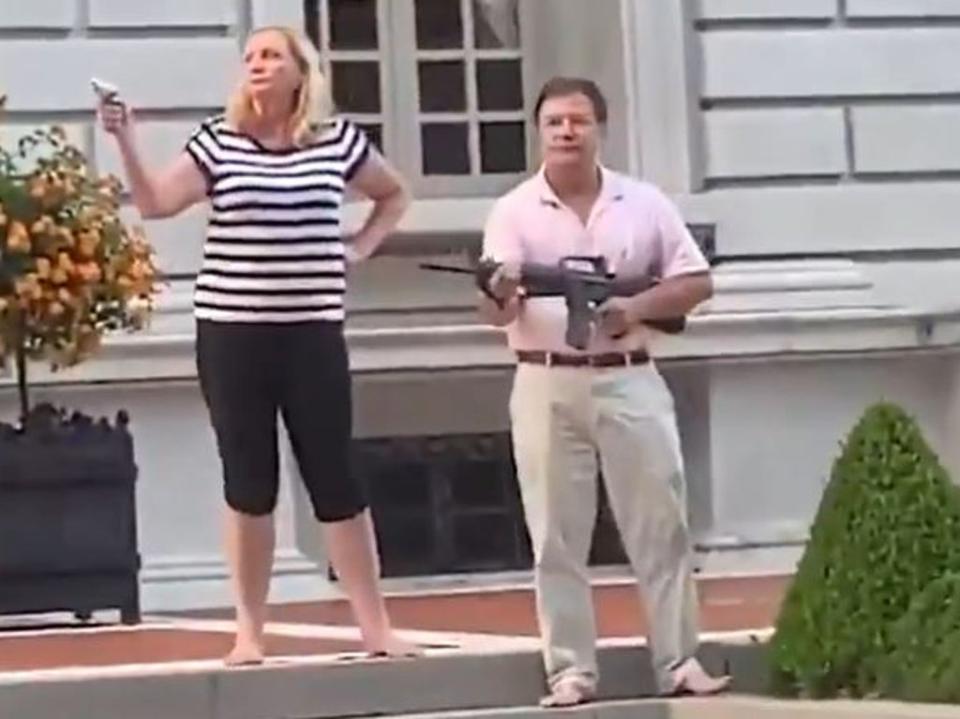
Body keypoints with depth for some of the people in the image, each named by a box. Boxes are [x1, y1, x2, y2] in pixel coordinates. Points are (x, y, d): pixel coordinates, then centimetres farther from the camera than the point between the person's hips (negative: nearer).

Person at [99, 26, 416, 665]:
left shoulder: (337, 139, 3)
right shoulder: (218, 140, 0)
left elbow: (394, 195, 20)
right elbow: (156, 203, -12)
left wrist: (357, 250, 6)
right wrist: (126, 140, -24)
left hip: (312, 333, 0)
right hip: (231, 332, 0)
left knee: (335, 479, 2)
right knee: (249, 484, 3)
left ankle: (377, 627, 7)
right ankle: (249, 631, 9)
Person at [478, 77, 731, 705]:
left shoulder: (644, 203, 6)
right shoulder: (515, 211, 1)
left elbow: (697, 282, 5)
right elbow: (496, 312, -9)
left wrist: (637, 306, -12)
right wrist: (500, 294, -33)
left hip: (629, 381, 1)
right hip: (548, 387, -1)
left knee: (661, 526, 1)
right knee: (557, 536, 0)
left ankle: (680, 662, 7)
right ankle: (571, 672, 5)